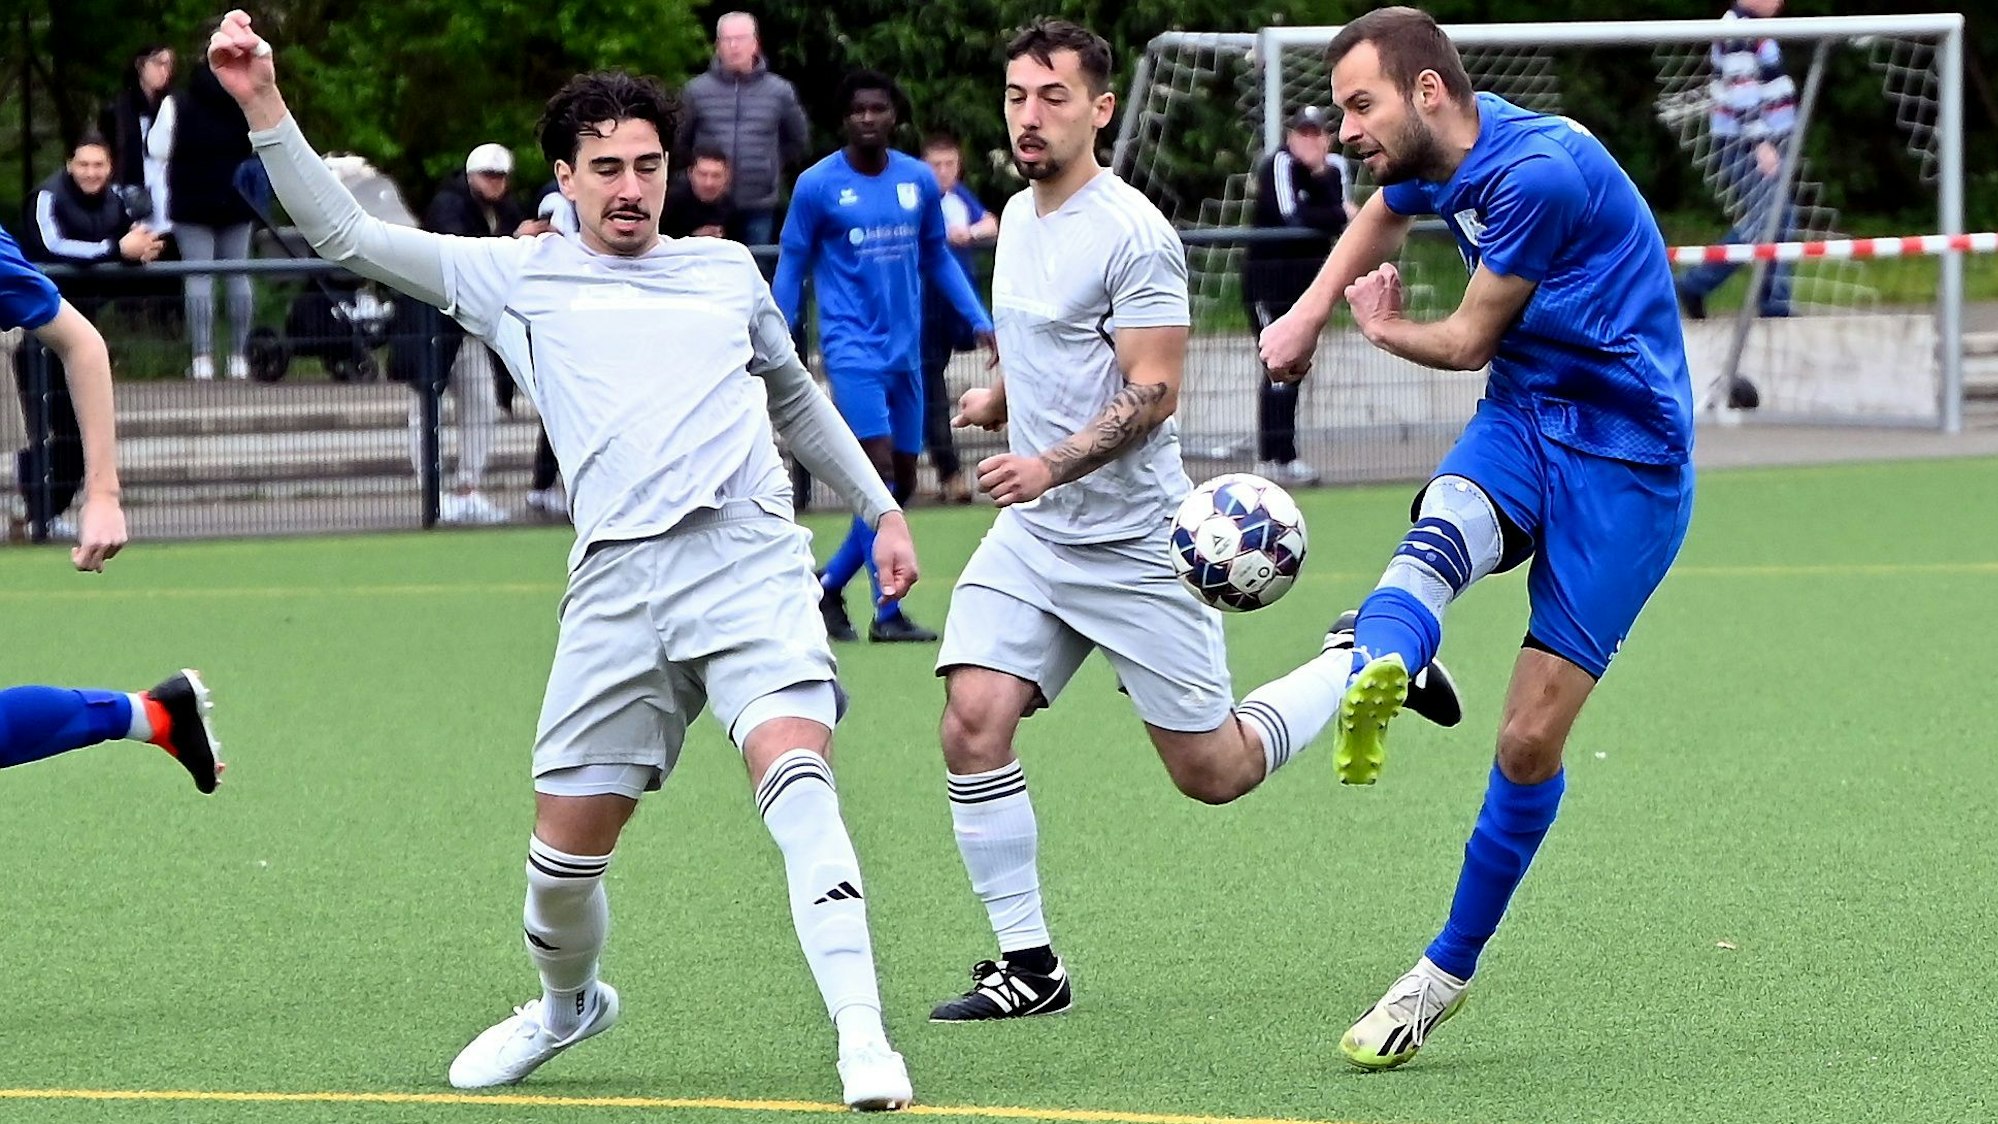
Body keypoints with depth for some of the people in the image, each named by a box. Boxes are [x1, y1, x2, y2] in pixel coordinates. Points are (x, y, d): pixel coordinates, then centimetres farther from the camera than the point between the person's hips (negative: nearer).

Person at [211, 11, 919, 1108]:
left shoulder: (727, 270, 20)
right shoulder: (518, 277, 14)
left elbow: (796, 397, 36)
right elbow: (346, 235, 10)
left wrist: (880, 508, 33)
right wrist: (264, 104, 2)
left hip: (752, 562, 0)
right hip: (618, 585, 0)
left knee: (794, 770, -23)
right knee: (567, 839, 2)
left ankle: (863, 1039, -28)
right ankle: (567, 1001, 35)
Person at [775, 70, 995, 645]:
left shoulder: (919, 181, 6)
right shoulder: (817, 185, -5)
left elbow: (938, 257, 16)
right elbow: (791, 267, 2)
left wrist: (981, 321, 8)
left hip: (906, 351, 5)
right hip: (851, 346, -5)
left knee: (900, 485, 7)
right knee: (880, 471, -15)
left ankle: (828, 585, 24)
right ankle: (887, 612, -13)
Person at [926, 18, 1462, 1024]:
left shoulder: (1131, 233, -16)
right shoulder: (1019, 217, 10)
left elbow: (1152, 392, -21)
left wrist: (1050, 465, -32)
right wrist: (1002, 398, 20)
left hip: (1135, 545, -7)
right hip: (1031, 535, 7)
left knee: (1215, 772, 2)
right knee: (972, 723, -13)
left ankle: (1362, 664, 28)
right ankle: (1027, 965, -4)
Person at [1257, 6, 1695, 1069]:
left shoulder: (1540, 172, -22)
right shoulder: (1433, 160, 5)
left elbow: (1468, 341, -8)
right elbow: (1382, 214, 34)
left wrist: (1381, 327, 11)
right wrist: (1309, 312, 25)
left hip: (1627, 460, -6)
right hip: (1520, 420, 6)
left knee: (1530, 742, -6)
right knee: (1442, 531, -33)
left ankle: (1447, 970, 10)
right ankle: (1373, 679, -66)